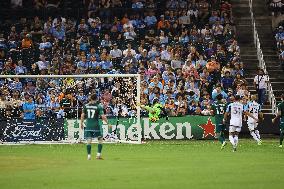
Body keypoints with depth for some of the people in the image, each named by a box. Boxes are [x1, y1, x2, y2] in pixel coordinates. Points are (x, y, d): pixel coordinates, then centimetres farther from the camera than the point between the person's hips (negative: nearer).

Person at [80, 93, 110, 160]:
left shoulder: (86, 106, 3)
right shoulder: (99, 106, -7)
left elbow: (82, 115, 6)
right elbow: (103, 116, -12)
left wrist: (81, 123, 18)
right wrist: (108, 123, -2)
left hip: (88, 125, 3)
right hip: (96, 125, -3)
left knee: (89, 141, 4)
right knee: (100, 139, 11)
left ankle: (89, 155, -1)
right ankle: (99, 154, 5)